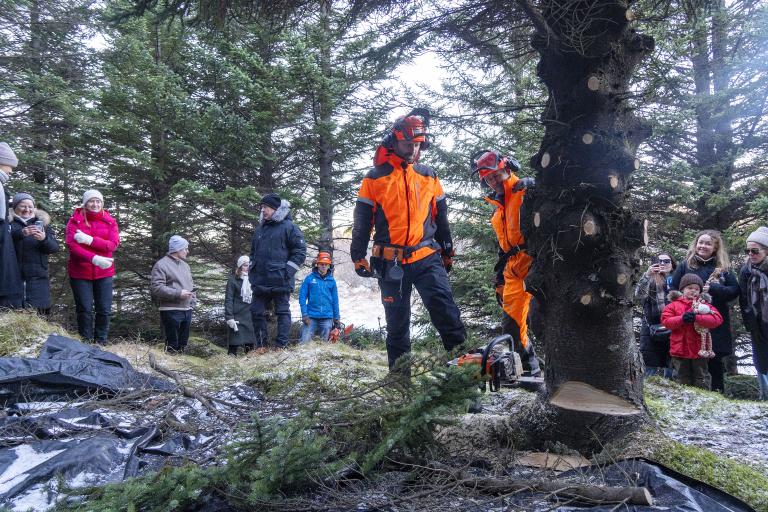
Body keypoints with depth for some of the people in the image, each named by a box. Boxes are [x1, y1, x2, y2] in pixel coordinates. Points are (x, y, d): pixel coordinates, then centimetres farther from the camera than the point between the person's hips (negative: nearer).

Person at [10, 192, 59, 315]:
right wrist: (21, 233, -29)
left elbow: (55, 247, 4)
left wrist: (44, 239, -17)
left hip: (37, 278, 2)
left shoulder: (42, 223, 14)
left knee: (38, 314, -4)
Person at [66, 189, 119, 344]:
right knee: (85, 310, 1)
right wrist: (94, 259, -25)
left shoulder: (109, 221, 6)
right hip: (80, 273, -1)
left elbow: (113, 244, -8)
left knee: (104, 310, 2)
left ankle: (101, 343, 14)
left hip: (104, 273, 2)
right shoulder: (75, 220, 1)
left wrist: (90, 240, -21)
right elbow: (71, 245, -12)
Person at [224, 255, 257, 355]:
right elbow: (228, 299, -6)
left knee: (250, 345, 5)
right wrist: (229, 317, -14)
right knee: (234, 344, -3)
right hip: (237, 318, -4)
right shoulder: (233, 280, -1)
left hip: (250, 317, 4)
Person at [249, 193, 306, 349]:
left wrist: (287, 272, -12)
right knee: (257, 312, 7)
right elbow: (253, 252, 28)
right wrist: (252, 272, 15)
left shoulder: (289, 227, -2)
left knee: (282, 312, -1)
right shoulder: (260, 229, 18)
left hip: (280, 281, -7)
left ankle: (281, 346, 2)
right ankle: (261, 346, 15)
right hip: (260, 281, 7)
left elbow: (300, 251, -6)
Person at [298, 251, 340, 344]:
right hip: (311, 317, -2)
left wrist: (337, 318, 10)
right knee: (304, 341, -8)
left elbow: (335, 300, 12)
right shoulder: (309, 278, 1)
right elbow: (302, 297, -1)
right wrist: (304, 314, -8)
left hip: (327, 318, 2)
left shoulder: (332, 281, 9)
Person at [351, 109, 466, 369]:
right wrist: (358, 257, 1)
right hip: (391, 262, -1)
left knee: (444, 306, -14)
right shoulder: (375, 178, 3)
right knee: (397, 320, 8)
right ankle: (399, 370, 19)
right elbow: (362, 221, 5)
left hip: (427, 257, 1)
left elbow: (441, 217, 17)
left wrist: (447, 252, 17)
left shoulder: (428, 176, 11)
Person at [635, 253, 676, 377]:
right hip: (651, 329, -2)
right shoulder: (650, 280, 4)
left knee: (671, 367, 5)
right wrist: (647, 275, -26)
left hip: (672, 329, 2)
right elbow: (638, 295, -14)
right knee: (652, 368, -1)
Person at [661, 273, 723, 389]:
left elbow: (717, 319, -11)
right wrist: (681, 319, -22)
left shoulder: (704, 305, 4)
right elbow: (665, 321, -6)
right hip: (680, 349, 0)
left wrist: (697, 317, -23)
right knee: (682, 378, 10)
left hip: (699, 349, 0)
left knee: (701, 378, 11)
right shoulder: (674, 305, 3)